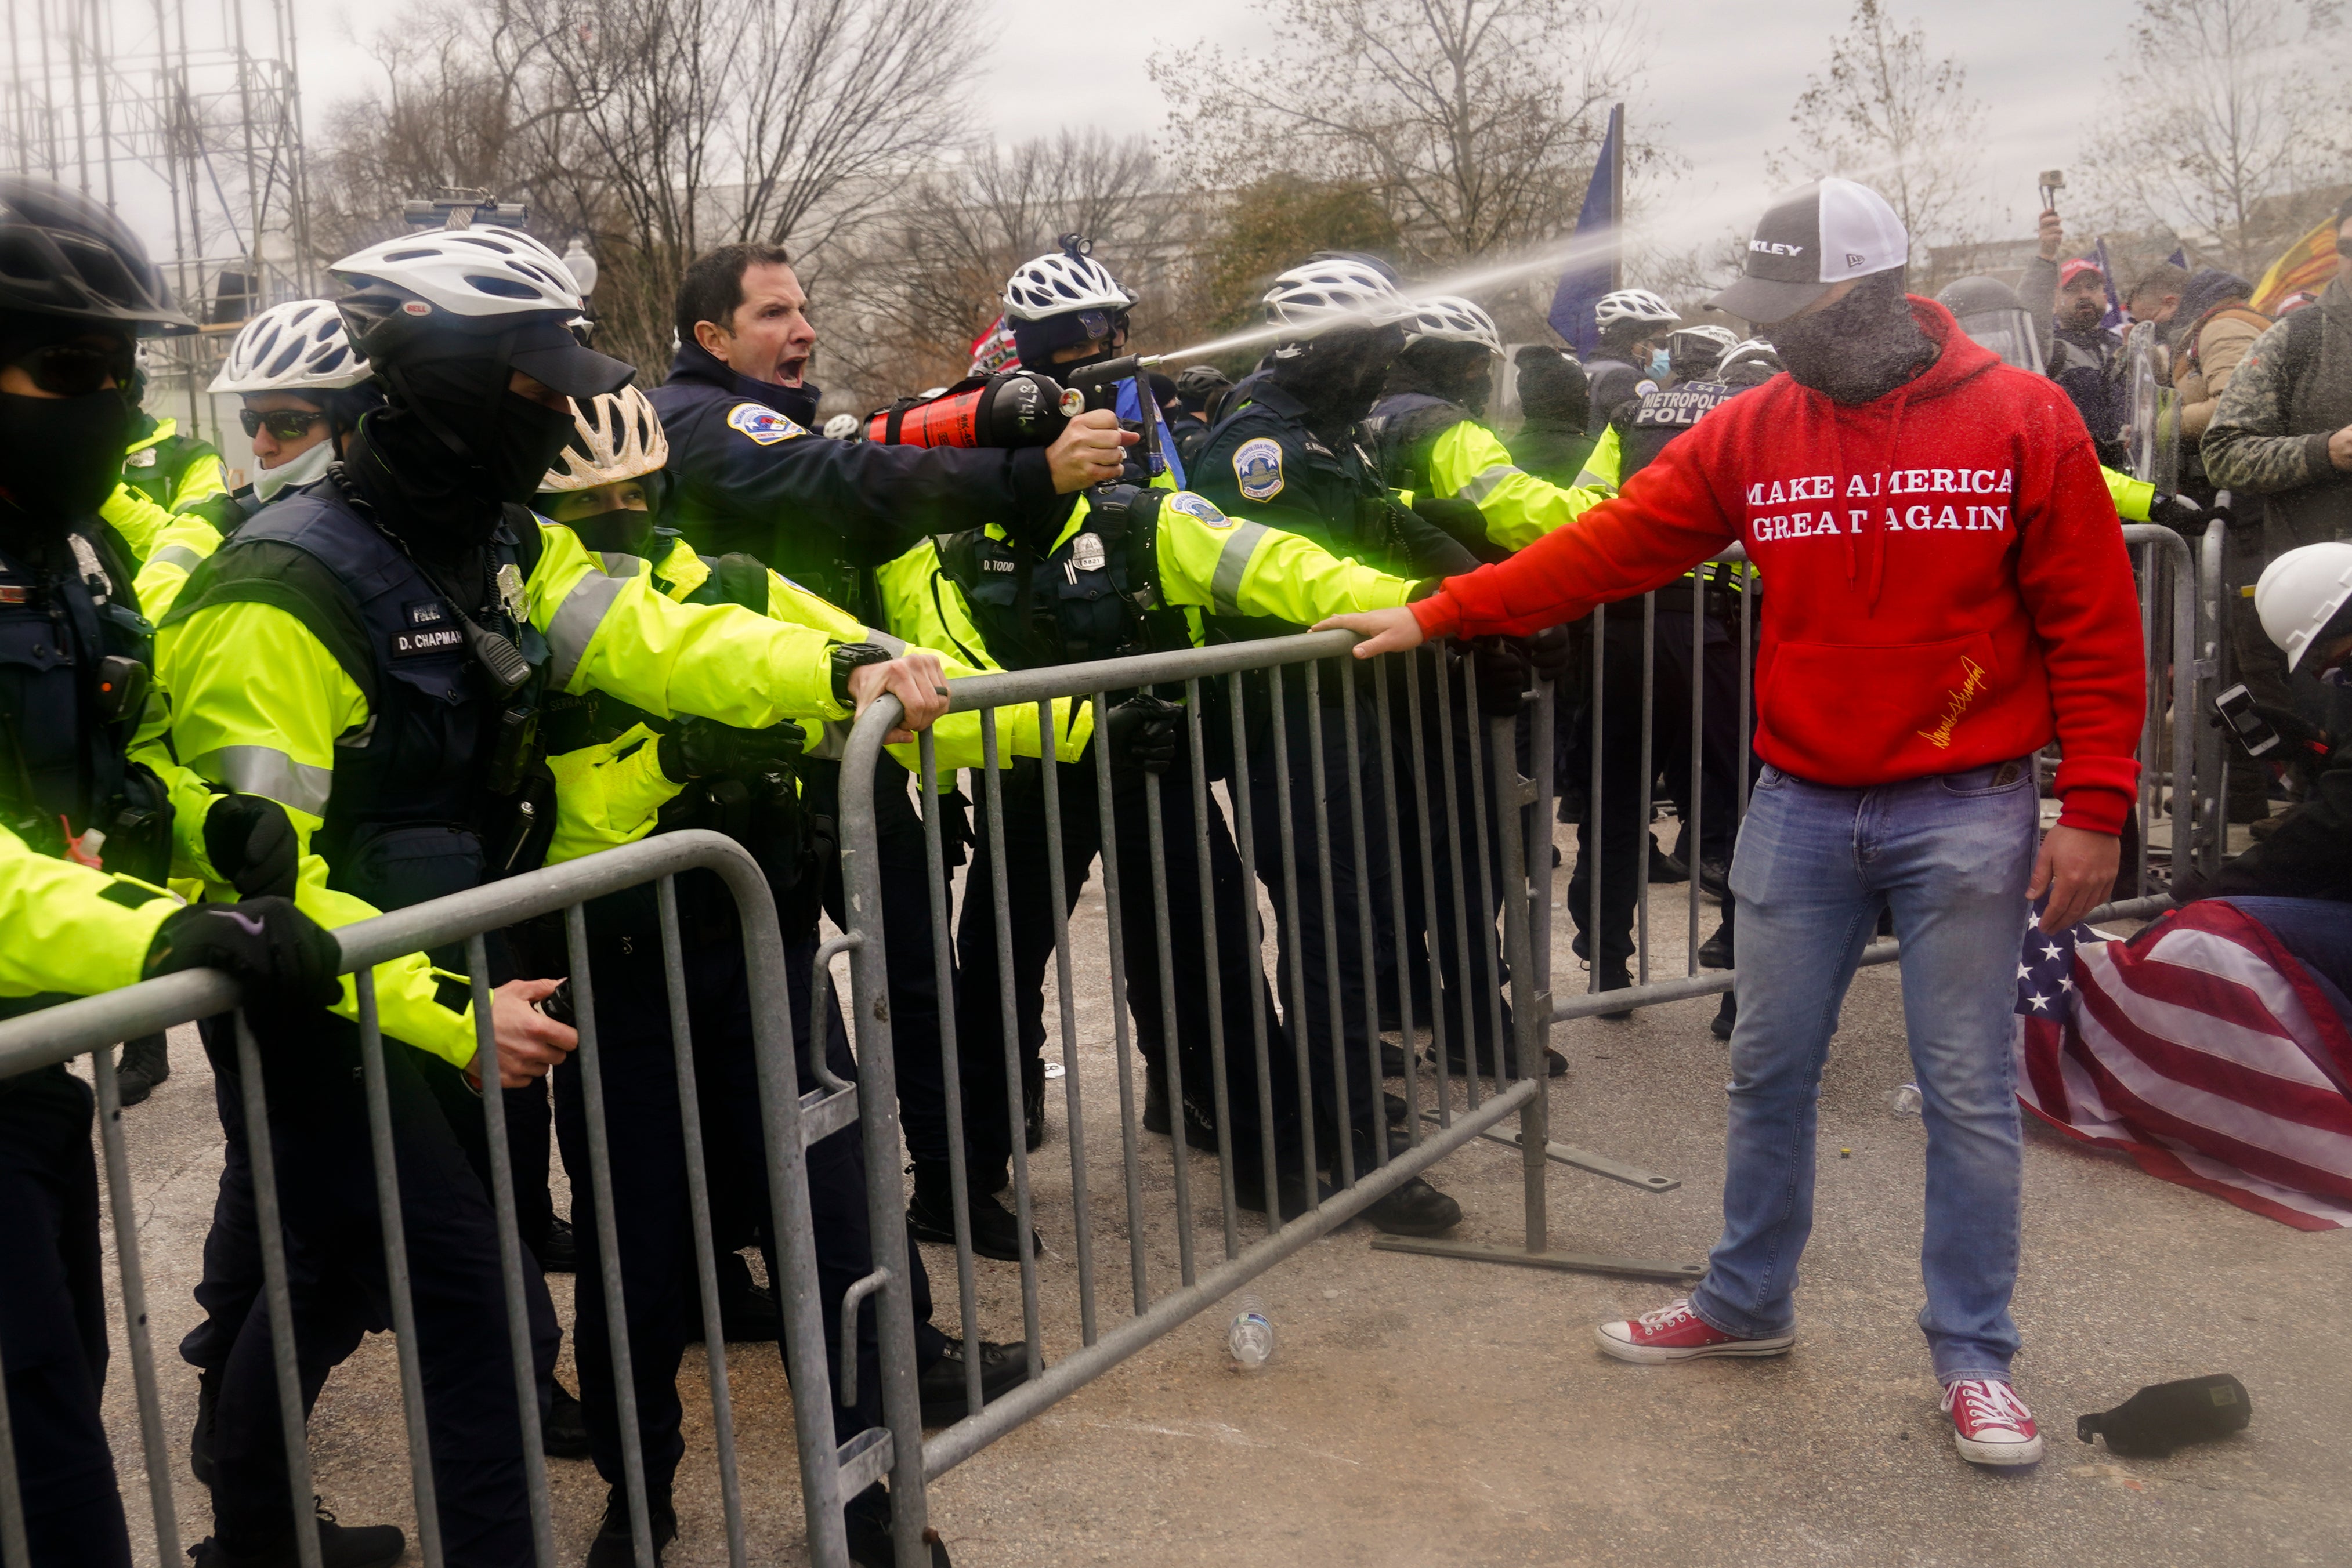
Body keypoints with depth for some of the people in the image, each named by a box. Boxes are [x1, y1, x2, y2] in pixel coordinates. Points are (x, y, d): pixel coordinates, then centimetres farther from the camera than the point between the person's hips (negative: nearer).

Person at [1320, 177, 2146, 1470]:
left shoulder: (2022, 423, -6)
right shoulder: (1753, 432, 3)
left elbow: (2093, 628, -5)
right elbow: (1607, 547, 1)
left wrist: (2093, 810, -8)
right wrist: (1435, 614, -3)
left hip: (1965, 815, -3)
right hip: (1800, 811, 3)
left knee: (1966, 1091, 3)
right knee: (1770, 1070, 12)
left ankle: (1974, 1357, 19)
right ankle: (1746, 1304, 30)